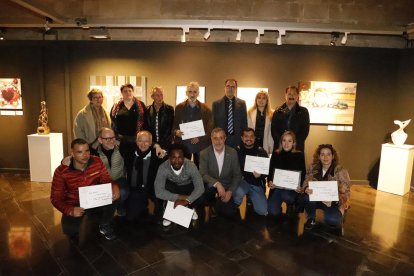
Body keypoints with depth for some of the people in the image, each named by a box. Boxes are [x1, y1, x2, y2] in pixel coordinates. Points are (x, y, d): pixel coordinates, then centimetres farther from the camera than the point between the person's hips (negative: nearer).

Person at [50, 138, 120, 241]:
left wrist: (114, 186, -28)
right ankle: (75, 234, 13)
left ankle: (105, 226, 1)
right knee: (70, 230, -31)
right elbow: (55, 198, -14)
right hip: (74, 206, -2)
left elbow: (106, 179, -2)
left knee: (112, 195, -28)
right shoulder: (61, 171, -18)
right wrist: (70, 211, -33)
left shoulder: (97, 162, -11)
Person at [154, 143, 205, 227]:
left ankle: (190, 208, 8)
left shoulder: (191, 166, -32)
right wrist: (181, 197, -40)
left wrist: (187, 200, -48)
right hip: (172, 186, 0)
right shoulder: (163, 167, -33)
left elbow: (200, 187, -35)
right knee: (166, 187, -34)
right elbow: (158, 191, -38)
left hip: (187, 186, 0)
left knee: (199, 197, -29)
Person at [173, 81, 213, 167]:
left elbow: (210, 128, 2)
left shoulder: (205, 109, 4)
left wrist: (199, 138, -11)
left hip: (200, 144, 0)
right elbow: (174, 125, 8)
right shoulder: (179, 108, 7)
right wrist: (176, 132, -13)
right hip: (183, 144, 1)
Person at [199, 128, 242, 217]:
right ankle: (213, 205, 1)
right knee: (205, 190, -34)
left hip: (227, 186, 1)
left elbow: (237, 175, -3)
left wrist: (230, 191, -15)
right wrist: (217, 184, -33)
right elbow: (203, 174, -18)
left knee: (229, 212, -16)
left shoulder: (232, 153, -8)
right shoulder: (204, 153, -11)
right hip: (211, 185, 0)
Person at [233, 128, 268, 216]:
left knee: (262, 211, -8)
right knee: (238, 193, -36)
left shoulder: (262, 152, 0)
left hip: (257, 184, 2)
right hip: (242, 181, -2)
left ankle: (251, 200, 27)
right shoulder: (237, 151, -5)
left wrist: (260, 175, -21)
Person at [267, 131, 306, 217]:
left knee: (286, 196, -35)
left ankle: (291, 205, 2)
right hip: (277, 187, 1)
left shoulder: (299, 155, 1)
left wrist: (300, 186, -18)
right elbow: (270, 171, 4)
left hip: (292, 188, -1)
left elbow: (303, 174, 1)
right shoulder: (276, 154, 4)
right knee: (273, 212, -18)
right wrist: (269, 182, -16)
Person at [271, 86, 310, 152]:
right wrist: (280, 142, -10)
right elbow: (273, 129, 4)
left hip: (297, 147, 0)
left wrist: (295, 143, -10)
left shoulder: (303, 111, 9)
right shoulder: (278, 111, 10)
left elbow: (305, 130, 2)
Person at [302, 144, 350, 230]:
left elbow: (345, 193, -14)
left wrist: (332, 201, -33)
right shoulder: (313, 168, -6)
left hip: (334, 202, -2)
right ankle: (311, 219, -1)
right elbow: (306, 183, -3)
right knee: (307, 198, -31)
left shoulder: (341, 171, -15)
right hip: (317, 199, 3)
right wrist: (306, 189, -29)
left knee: (331, 219, -31)